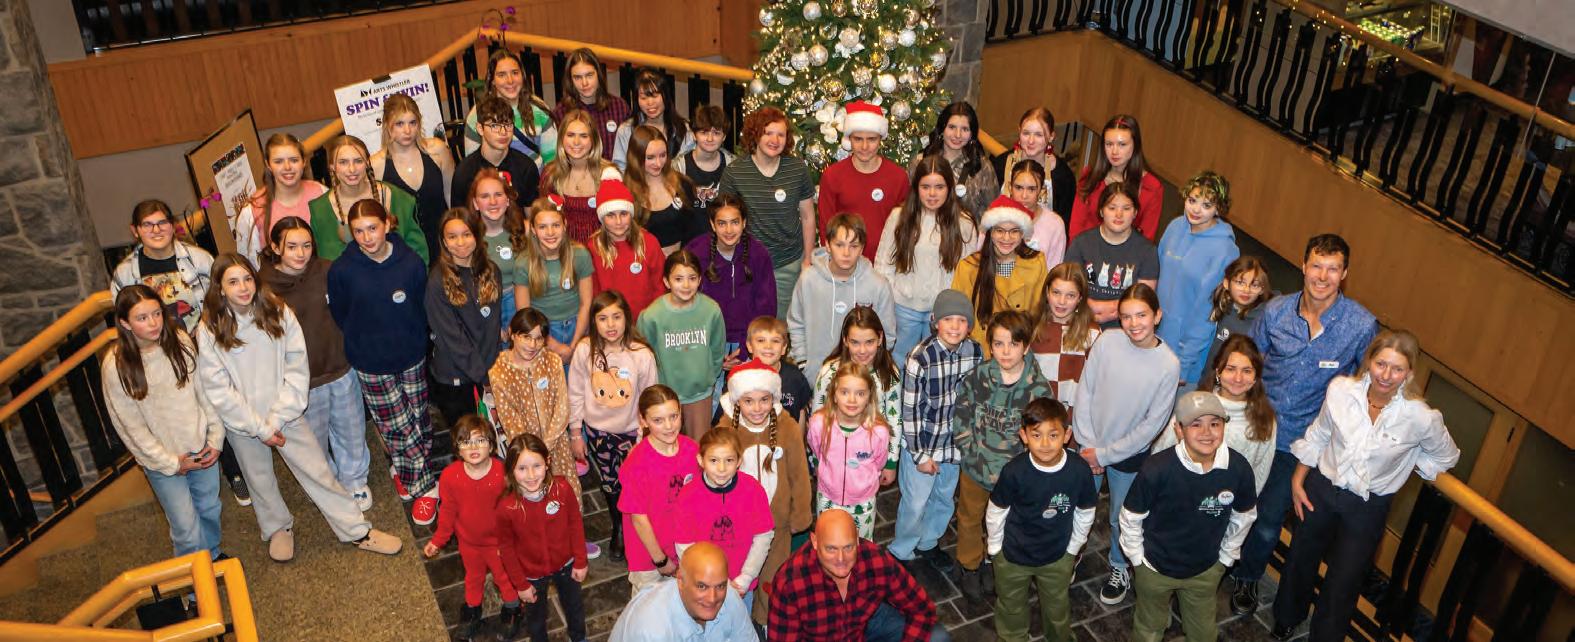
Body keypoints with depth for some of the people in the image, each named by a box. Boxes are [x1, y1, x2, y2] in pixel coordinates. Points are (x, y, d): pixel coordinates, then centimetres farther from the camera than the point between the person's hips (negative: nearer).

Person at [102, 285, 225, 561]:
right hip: (162, 459, -3)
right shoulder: (116, 366, -19)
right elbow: (131, 426, -12)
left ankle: (213, 556, 49)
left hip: (202, 447, 3)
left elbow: (204, 392, 0)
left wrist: (215, 438, -2)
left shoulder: (180, 342, -10)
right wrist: (170, 462, -10)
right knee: (187, 529, 2)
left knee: (210, 510, 21)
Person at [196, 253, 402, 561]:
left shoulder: (278, 313, -11)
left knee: (319, 471, 5)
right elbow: (218, 391, -12)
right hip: (242, 423, 0)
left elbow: (296, 371, -9)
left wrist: (277, 420, -14)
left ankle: (358, 530, 17)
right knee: (260, 481, 19)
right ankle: (278, 528, 46)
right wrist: (259, 428, -13)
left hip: (286, 415, 0)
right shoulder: (209, 331, -13)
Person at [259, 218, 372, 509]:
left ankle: (354, 480, 43)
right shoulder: (263, 285, -15)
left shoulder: (326, 271, -8)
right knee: (315, 441, 15)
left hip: (342, 368, 2)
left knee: (351, 431, 19)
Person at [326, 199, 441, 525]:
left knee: (419, 421, 13)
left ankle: (402, 470, 37)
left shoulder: (412, 263, -13)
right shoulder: (342, 271, -15)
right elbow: (340, 316, 1)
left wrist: (414, 340, 3)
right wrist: (365, 342, 6)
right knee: (398, 427, 3)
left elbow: (422, 309, 1)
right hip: (372, 364, -1)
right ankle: (425, 485, 21)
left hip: (412, 357, 2)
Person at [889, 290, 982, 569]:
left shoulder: (975, 352, -10)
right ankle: (902, 552, 35)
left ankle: (928, 543, 48)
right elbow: (911, 410, -17)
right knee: (915, 502, 10)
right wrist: (921, 455, -13)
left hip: (956, 441, 5)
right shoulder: (921, 358, -25)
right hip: (923, 442, -5)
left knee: (945, 498, 23)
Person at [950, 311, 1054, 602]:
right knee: (970, 518, 22)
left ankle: (994, 564, 50)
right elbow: (961, 419, -7)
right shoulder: (977, 377, -15)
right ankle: (970, 566, 47)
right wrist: (972, 454, -13)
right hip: (975, 468, 1)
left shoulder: (1038, 387, -19)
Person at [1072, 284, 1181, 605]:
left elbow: (1152, 424, -14)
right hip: (1088, 447, 1)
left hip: (1129, 455, -1)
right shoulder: (1107, 342, -15)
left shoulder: (1168, 365, -18)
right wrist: (1087, 445, -10)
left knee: (1120, 519, 17)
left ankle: (1120, 568, 45)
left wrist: (1105, 454, -13)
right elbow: (1084, 394, -7)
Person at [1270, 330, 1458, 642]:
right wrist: (1298, 480, 1)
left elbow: (1446, 457, 0)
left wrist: (1401, 465, -8)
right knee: (1300, 560, 24)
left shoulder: (1421, 418, -22)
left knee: (1341, 585, 10)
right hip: (1321, 488, 2)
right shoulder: (1341, 389, -18)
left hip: (1367, 508, -2)